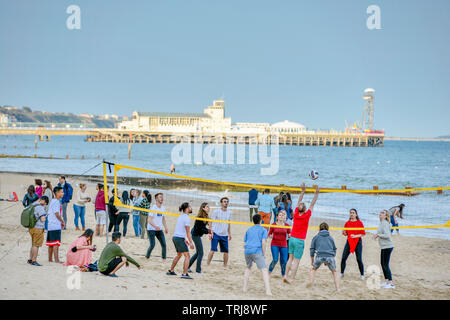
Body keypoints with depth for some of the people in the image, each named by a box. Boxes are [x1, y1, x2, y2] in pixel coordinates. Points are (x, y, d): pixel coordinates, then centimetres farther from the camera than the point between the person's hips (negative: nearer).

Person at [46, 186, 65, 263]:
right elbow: (57, 214, -18)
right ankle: (56, 260, -11)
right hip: (56, 226, -10)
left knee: (51, 243, 13)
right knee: (56, 243, -9)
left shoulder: (53, 201, 17)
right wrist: (63, 221, -3)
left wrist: (61, 222, 16)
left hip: (51, 225, 10)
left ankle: (50, 259, 19)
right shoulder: (56, 202, -14)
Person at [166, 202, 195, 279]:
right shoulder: (187, 218, -12)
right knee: (187, 256, -7)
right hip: (180, 238, -9)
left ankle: (171, 271, 30)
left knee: (179, 255, 24)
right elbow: (188, 232, -14)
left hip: (175, 237, 9)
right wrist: (191, 243, -12)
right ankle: (184, 274, -12)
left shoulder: (181, 216, 15)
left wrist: (184, 239, 27)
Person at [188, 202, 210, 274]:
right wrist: (207, 231, -20)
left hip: (197, 235, 10)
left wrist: (208, 230, -2)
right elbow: (198, 229, -22)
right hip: (196, 235, -10)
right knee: (200, 253, -3)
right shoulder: (200, 217, -22)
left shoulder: (205, 216, 5)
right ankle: (198, 270, 6)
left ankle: (187, 266, 26)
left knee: (198, 253, 18)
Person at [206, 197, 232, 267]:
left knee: (226, 252, 5)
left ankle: (225, 266, 19)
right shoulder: (216, 211, -6)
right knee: (213, 250, -10)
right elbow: (211, 222, -3)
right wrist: (210, 232, -10)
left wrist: (229, 233, 17)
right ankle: (207, 265, 0)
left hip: (225, 235, 4)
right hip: (216, 233, -4)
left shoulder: (229, 212, 7)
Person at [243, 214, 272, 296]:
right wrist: (264, 254, 4)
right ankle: (268, 290, -21)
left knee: (248, 267, 27)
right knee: (264, 270, -7)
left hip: (247, 251, 5)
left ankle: (245, 287, 25)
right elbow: (263, 242, -3)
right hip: (257, 251, -5)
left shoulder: (248, 230, 24)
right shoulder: (263, 230, 10)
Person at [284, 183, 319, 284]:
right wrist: (316, 193, 0)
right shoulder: (306, 216, -11)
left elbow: (299, 202, 9)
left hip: (292, 238, 5)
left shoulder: (296, 214, -2)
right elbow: (312, 204, -6)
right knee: (296, 261, -1)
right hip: (300, 240, -5)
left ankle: (286, 275, 9)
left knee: (291, 258, 13)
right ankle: (291, 278, -4)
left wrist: (303, 191, 14)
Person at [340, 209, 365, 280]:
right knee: (343, 258, -5)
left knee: (359, 259, -7)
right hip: (349, 241, 3)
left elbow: (363, 234, -2)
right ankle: (342, 273, 7)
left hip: (358, 242, -3)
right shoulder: (347, 223, 9)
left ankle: (362, 275, 5)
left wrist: (355, 236, -16)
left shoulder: (359, 223, 0)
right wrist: (344, 233, -7)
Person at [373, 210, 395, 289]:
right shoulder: (381, 223, 15)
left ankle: (391, 283, -5)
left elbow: (387, 235, -24)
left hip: (387, 246, -10)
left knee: (386, 265, -8)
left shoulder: (385, 223, -16)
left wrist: (378, 235, -14)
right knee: (383, 264, 15)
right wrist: (377, 235, 8)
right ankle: (386, 281, 24)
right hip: (384, 247, 10)